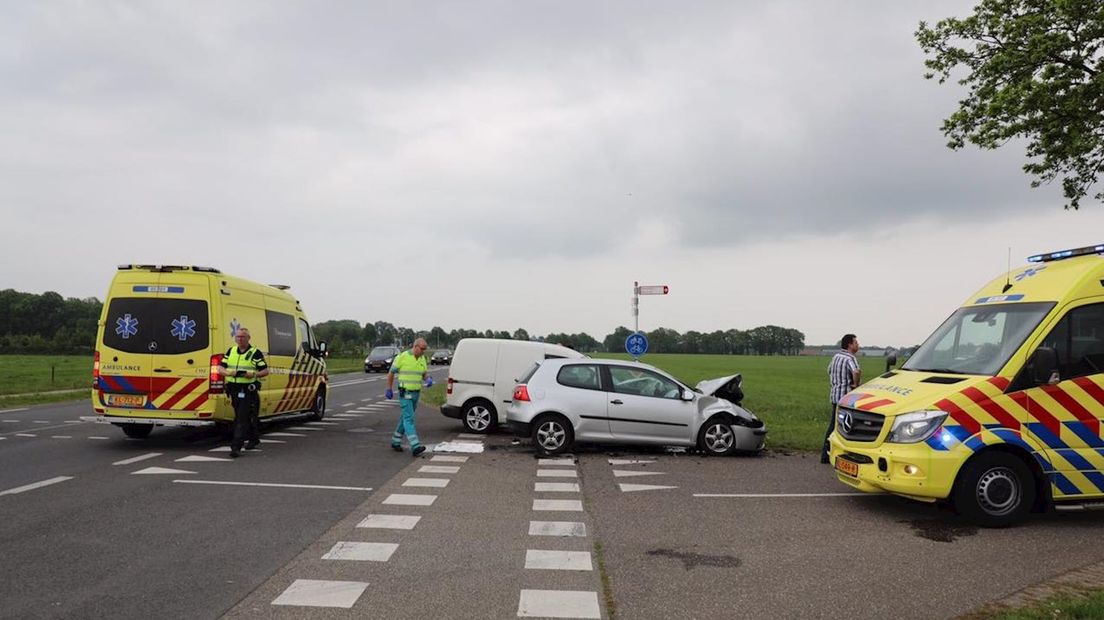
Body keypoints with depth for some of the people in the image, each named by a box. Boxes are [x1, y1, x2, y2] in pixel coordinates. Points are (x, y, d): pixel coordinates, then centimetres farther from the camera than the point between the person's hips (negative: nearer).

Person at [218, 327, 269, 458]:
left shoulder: (255, 353, -3)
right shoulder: (230, 351, 12)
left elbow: (265, 371, -3)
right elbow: (220, 368, 9)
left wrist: (254, 374, -22)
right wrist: (229, 373, -12)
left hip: (249, 390, -5)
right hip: (234, 389, 5)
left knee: (242, 418, -11)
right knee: (249, 417, 17)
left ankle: (236, 446, -12)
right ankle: (254, 439, 35)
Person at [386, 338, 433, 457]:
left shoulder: (422, 359, 6)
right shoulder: (402, 357, -12)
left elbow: (425, 373, 16)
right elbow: (391, 373, -2)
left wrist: (428, 379, -7)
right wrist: (389, 390, 1)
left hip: (416, 393, 7)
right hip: (405, 393, -7)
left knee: (405, 418, 14)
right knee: (409, 418, -14)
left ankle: (395, 442, 28)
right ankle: (415, 446, -22)